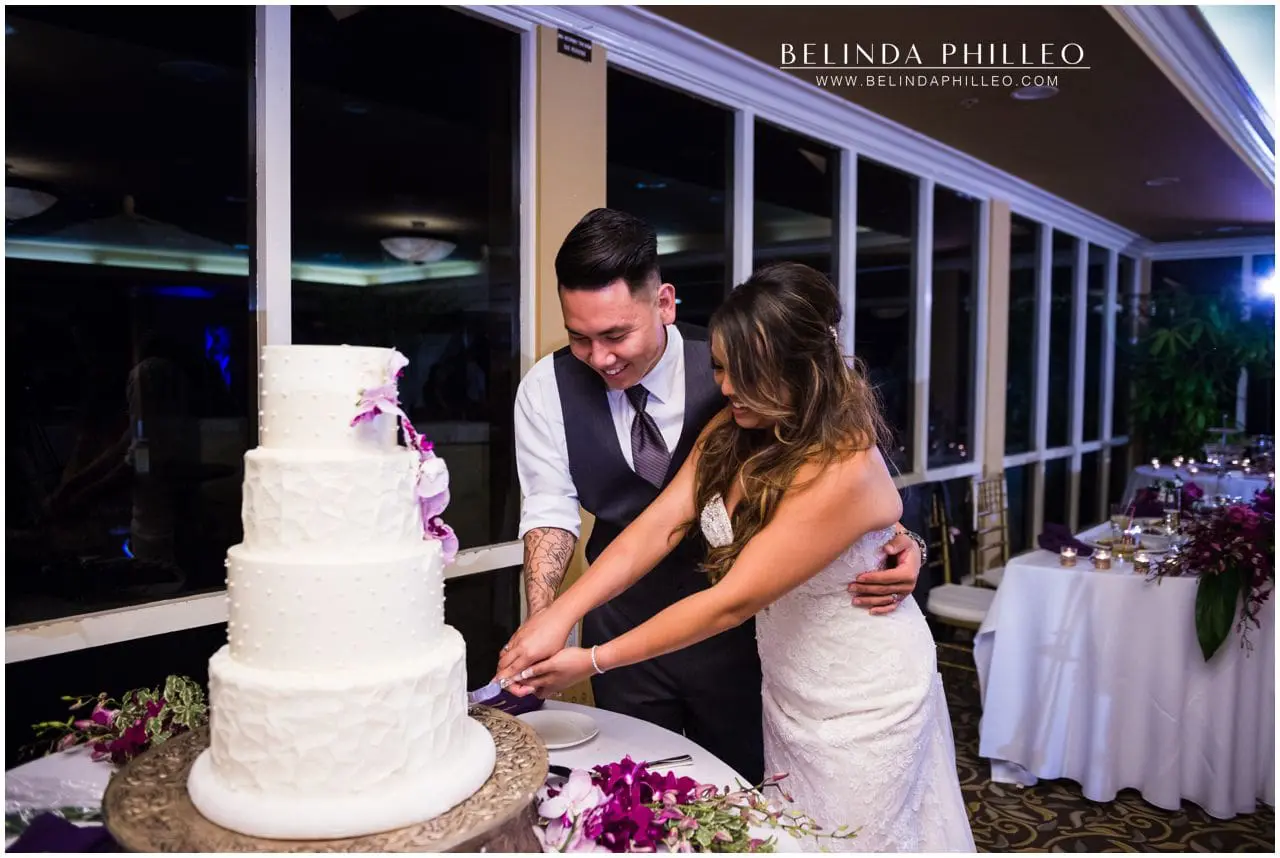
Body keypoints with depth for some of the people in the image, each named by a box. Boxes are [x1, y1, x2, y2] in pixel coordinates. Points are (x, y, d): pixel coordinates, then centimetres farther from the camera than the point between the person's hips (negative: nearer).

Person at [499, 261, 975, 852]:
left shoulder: (843, 470, -31)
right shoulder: (734, 430, -8)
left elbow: (733, 601, -30)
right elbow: (659, 526, -14)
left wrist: (593, 662, -26)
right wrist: (559, 615, -26)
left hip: (863, 702, -6)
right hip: (788, 687, 7)